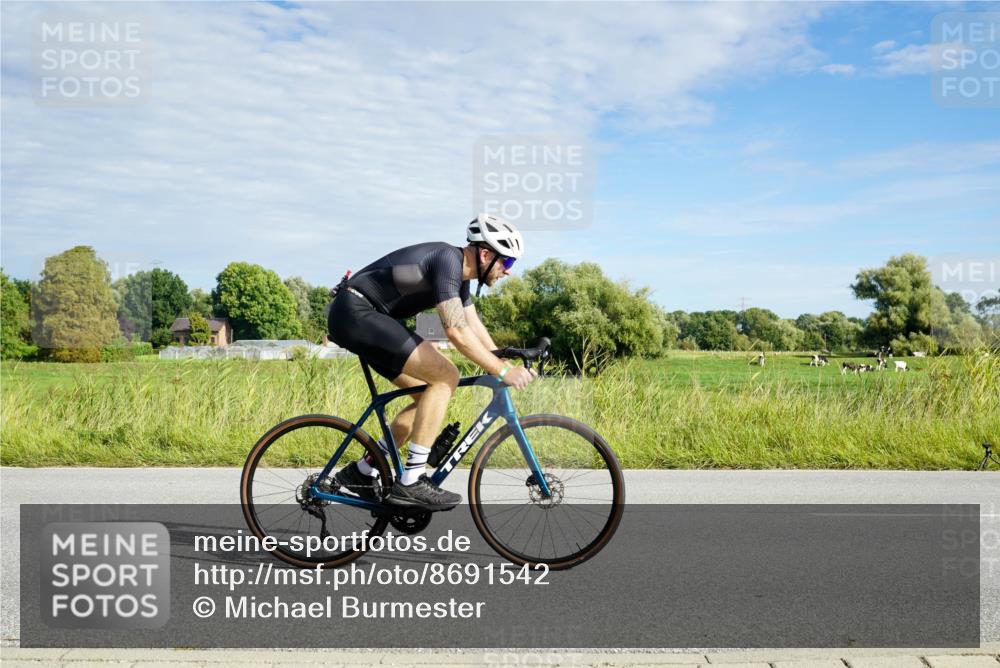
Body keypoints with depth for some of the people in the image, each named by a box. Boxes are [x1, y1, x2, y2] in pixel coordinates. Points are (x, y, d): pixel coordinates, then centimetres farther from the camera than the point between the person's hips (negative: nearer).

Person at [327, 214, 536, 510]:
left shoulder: (459, 272, 12)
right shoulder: (448, 259, -19)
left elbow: (474, 327, 19)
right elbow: (456, 330, -27)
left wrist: (507, 366, 11)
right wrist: (503, 371, -23)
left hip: (359, 318, 11)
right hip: (355, 312, -11)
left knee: (429, 395, 9)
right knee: (446, 376, -17)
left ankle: (360, 473, 15)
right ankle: (410, 483, -15)